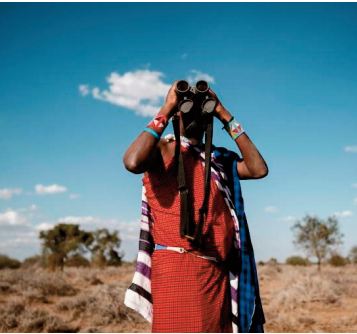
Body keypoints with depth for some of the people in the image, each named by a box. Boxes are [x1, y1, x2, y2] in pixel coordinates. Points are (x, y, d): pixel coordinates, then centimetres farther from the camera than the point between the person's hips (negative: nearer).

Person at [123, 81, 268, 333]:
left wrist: (226, 117, 8)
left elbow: (258, 169, 5)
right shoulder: (162, 149, 4)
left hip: (218, 270, 6)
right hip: (177, 265, -6)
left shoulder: (218, 159, 20)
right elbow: (133, 162, -19)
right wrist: (165, 110, -9)